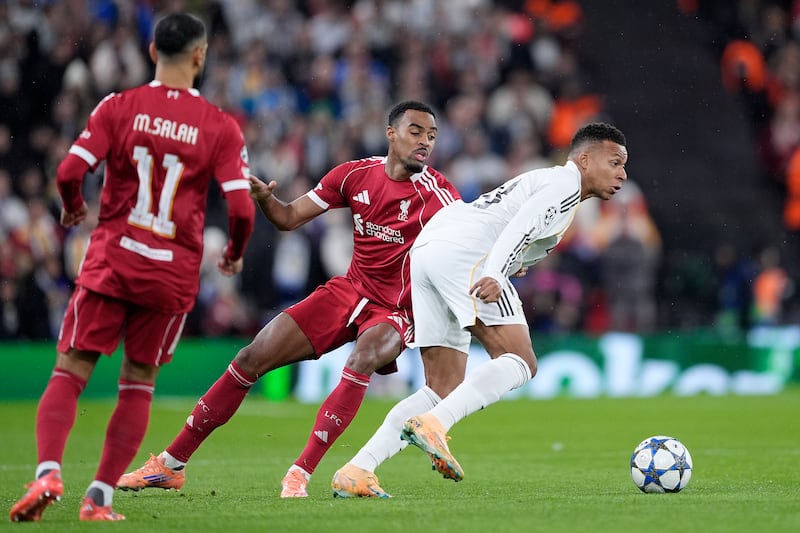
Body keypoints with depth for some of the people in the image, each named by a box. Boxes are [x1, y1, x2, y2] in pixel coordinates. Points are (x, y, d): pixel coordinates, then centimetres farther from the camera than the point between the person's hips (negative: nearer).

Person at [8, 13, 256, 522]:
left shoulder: (119, 107, -1)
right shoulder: (220, 126, -1)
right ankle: (100, 497, 6)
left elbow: (69, 172, -10)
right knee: (139, 383, 12)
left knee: (70, 373, 2)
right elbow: (242, 210, -8)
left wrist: (73, 208, 12)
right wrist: (235, 254, 13)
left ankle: (48, 471, -20)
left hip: (111, 259, 0)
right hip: (175, 271, 0)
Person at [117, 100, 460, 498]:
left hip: (395, 311, -4)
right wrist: (263, 198, -16)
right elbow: (290, 218, 5)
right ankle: (171, 464, 9)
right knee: (253, 358, -3)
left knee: (363, 358, -37)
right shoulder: (356, 175, -2)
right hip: (350, 290, 4)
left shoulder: (436, 193, -13)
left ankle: (300, 474, -33)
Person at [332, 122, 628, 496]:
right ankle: (433, 424, -32)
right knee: (519, 361, -14)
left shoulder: (539, 181, 34)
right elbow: (523, 222, -14)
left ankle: (355, 471, -3)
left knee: (445, 390, 7)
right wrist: (495, 273, -25)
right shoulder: (566, 179, 4)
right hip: (462, 251, -9)